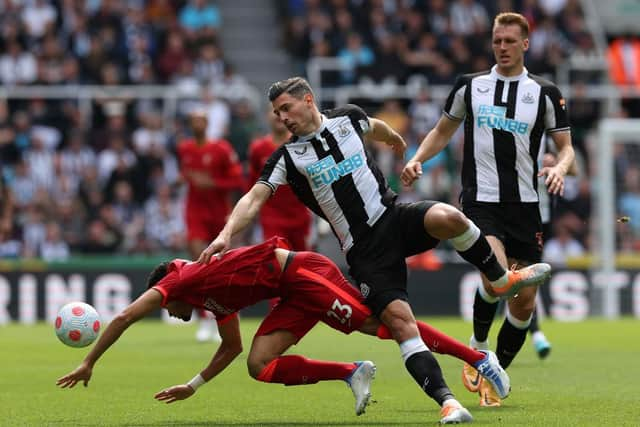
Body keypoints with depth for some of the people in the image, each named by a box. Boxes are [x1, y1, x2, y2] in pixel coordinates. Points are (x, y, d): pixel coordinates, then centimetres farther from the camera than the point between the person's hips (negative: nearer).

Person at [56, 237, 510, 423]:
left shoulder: (182, 279, 4)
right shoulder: (213, 294, 27)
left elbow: (124, 318, 0)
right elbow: (231, 348, 36)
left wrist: (88, 364, 8)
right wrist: (193, 386, 35)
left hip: (301, 272, -8)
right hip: (295, 293, 8)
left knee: (383, 323, -11)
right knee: (260, 364, 0)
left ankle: (480, 358, -13)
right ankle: (352, 374, -5)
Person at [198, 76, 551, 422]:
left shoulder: (348, 118, 8)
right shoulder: (287, 157, 0)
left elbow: (375, 128, 31)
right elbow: (254, 198, -8)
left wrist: (396, 140, 53)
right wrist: (226, 235, -24)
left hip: (395, 217, 2)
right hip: (364, 250, -2)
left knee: (449, 218, -31)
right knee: (398, 318, -20)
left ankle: (501, 280, -5)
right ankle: (446, 400, -23)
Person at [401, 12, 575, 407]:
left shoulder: (545, 93, 5)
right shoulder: (470, 87, 7)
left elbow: (566, 146, 8)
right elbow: (443, 131, 19)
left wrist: (560, 167, -14)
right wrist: (417, 159, 3)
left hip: (524, 206, 2)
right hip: (480, 201, -2)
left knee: (524, 303, 2)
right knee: (497, 278, -26)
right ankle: (478, 347, 1)